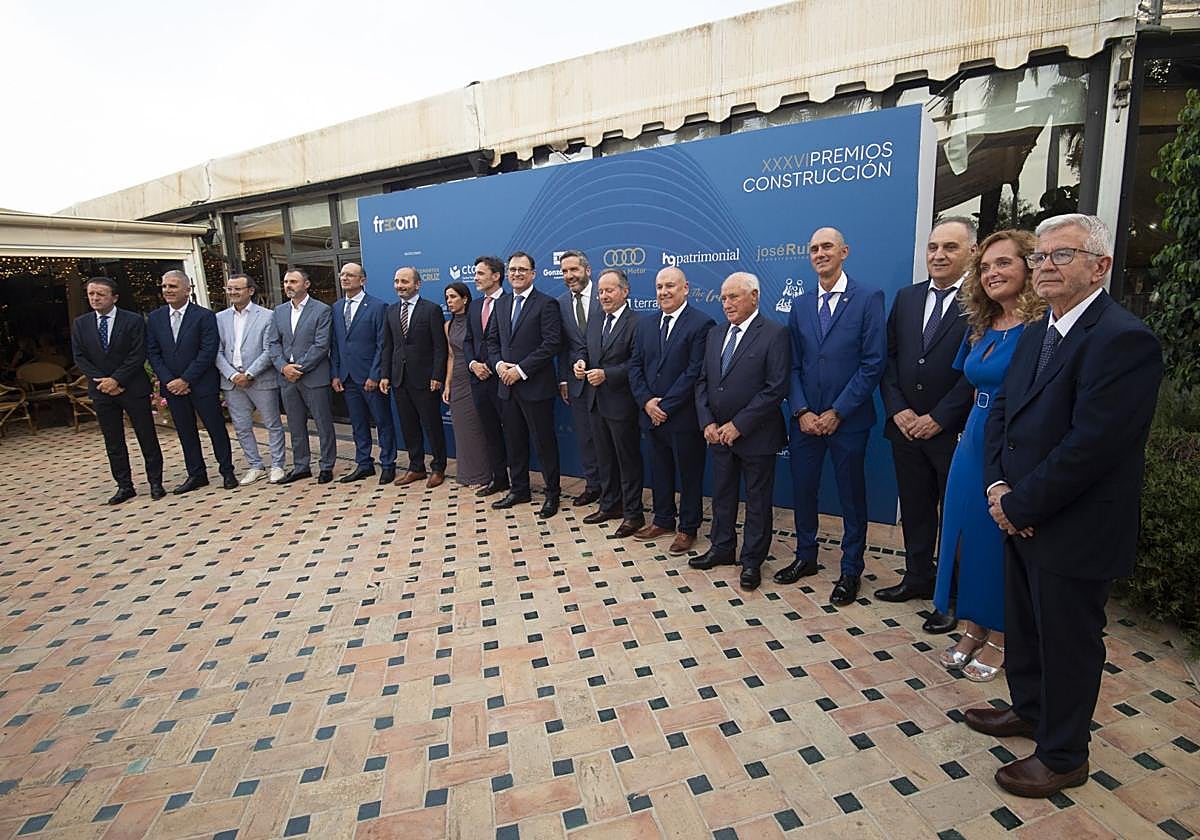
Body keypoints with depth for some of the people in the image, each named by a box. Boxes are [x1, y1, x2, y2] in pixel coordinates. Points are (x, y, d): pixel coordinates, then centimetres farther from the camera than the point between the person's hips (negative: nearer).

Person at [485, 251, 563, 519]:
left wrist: (520, 369, -17)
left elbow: (551, 344, -16)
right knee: (514, 440, 15)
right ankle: (519, 489, 29)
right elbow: (492, 340, 16)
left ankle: (552, 493, 16)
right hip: (507, 385, 7)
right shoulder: (501, 304, 13)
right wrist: (499, 364, -4)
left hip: (535, 386, -6)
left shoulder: (546, 304, -8)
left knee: (544, 441, 3)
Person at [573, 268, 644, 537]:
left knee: (628, 459, 4)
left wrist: (606, 374, -25)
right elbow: (584, 349, 21)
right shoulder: (595, 323, 12)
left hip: (622, 404, -8)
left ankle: (633, 513, 17)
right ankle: (609, 505, 34)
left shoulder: (636, 323, -14)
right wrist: (580, 361, -2)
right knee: (604, 457, 18)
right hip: (596, 402, 8)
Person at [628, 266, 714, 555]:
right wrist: (647, 402, -7)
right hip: (652, 415, 6)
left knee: (689, 474, 9)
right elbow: (635, 366, 7)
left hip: (684, 417, -6)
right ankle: (663, 520, 35)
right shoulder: (645, 325, 10)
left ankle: (688, 528, 24)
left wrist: (665, 405, -16)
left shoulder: (701, 324, -11)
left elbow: (694, 373, -17)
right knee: (659, 471, 18)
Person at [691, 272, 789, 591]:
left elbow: (776, 388, -17)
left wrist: (738, 426, -18)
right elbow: (702, 382, 9)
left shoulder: (774, 334, -11)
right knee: (722, 495, 17)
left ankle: (752, 561, 23)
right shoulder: (715, 334, 9)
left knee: (757, 500, 8)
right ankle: (722, 548, 34)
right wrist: (708, 423, -4)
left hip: (755, 435, -6)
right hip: (718, 433, 6)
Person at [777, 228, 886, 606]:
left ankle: (850, 570, 24)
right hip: (806, 419, 4)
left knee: (851, 496, 8)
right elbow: (793, 366, 7)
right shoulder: (799, 308, 10)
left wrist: (837, 412, -13)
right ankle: (805, 556, 32)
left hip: (848, 419, -4)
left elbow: (873, 363, -11)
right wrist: (801, 411, -6)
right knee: (802, 490, 12)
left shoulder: (868, 299, -5)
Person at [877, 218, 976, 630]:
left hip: (954, 431, -5)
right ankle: (917, 578, 32)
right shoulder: (906, 297, 8)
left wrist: (939, 418, -14)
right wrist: (898, 410, -4)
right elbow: (889, 358, 7)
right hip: (906, 426, 5)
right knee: (915, 509, 16)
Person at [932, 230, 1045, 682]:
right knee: (966, 533, 14)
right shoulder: (980, 327, 9)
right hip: (974, 445, 7)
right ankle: (974, 628, 32)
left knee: (1002, 540, 6)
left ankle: (999, 639, 26)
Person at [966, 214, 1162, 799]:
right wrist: (998, 483, -5)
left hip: (1075, 531, -8)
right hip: (1023, 519, 8)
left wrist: (1020, 504, -18)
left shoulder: (1124, 339, -20)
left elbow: (1090, 445, -25)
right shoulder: (1036, 334, 9)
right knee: (1024, 625, 23)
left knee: (1068, 641, 11)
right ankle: (1029, 710, 46)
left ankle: (1062, 756, 31)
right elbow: (1001, 412, 10)